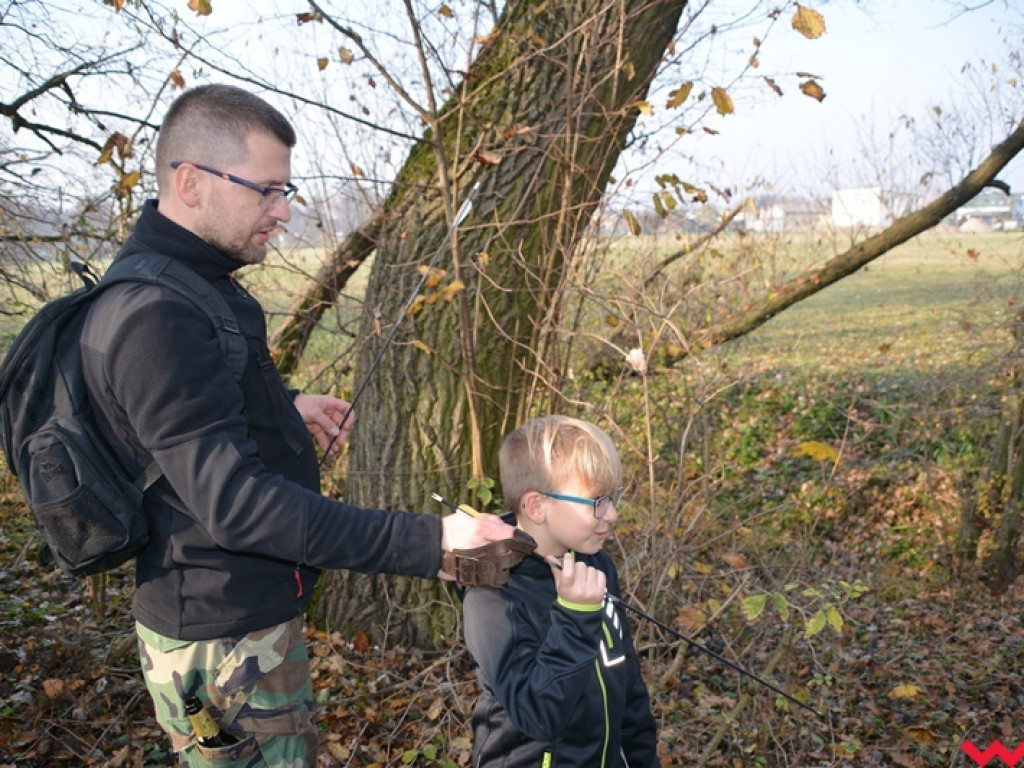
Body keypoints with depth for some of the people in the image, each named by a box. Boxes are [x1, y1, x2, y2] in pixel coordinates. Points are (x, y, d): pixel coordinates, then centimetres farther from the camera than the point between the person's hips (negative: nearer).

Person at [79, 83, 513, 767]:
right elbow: (234, 500, -32)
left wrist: (283, 409, 9)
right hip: (224, 642, -10)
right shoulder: (154, 318, -28)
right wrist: (425, 543, -35)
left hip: (256, 616, 10)